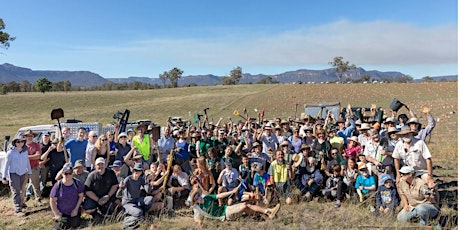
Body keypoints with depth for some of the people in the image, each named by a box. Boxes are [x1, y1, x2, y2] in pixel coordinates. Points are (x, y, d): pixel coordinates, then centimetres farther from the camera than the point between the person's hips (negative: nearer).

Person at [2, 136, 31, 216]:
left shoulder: (25, 152, 3)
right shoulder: (10, 153, -10)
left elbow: (27, 162, 12)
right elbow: (6, 165, -7)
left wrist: (29, 172, 16)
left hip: (23, 174, 4)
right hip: (13, 174, -4)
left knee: (19, 191, 12)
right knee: (16, 192, -6)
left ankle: (16, 205, 30)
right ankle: (18, 210, -6)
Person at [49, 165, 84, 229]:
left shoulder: (77, 183, -8)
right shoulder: (58, 185, -14)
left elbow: (81, 196, 0)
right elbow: (52, 201, -9)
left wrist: (76, 209, -6)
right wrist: (57, 214, -11)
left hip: (73, 211, 1)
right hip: (61, 212, -1)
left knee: (75, 225, -11)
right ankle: (57, 219, 21)